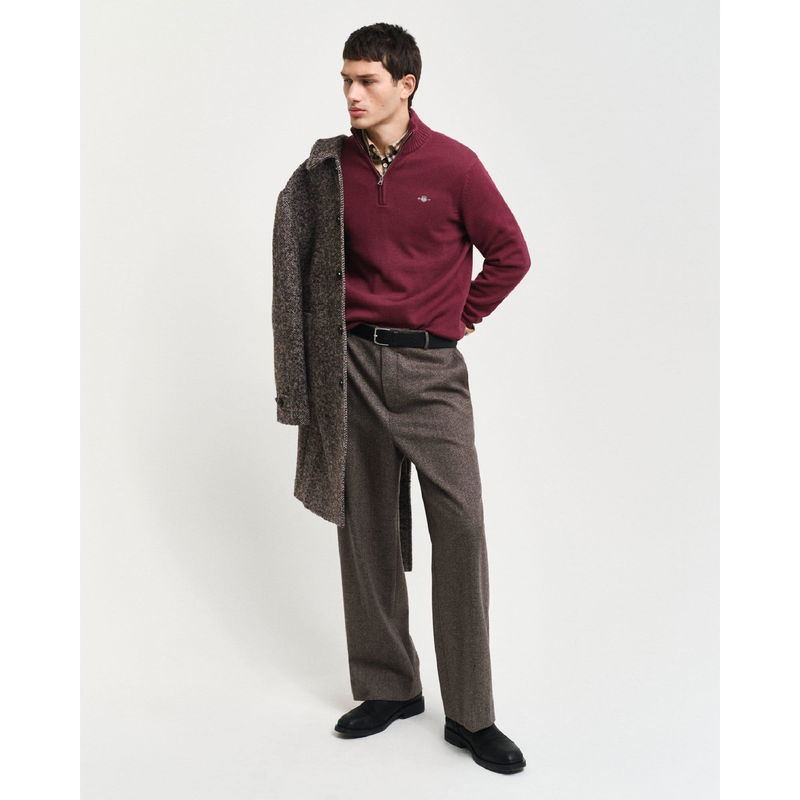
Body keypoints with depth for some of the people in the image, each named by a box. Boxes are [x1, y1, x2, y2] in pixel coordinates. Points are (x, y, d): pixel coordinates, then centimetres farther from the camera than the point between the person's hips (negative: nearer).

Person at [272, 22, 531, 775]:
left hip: (431, 367, -3)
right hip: (354, 363, 3)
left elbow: (510, 253, 4)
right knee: (365, 528, 7)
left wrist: (460, 316, 3)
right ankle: (388, 687, 22)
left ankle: (470, 714, 6)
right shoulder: (330, 167, 5)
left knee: (460, 528, -6)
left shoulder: (453, 164, -3)